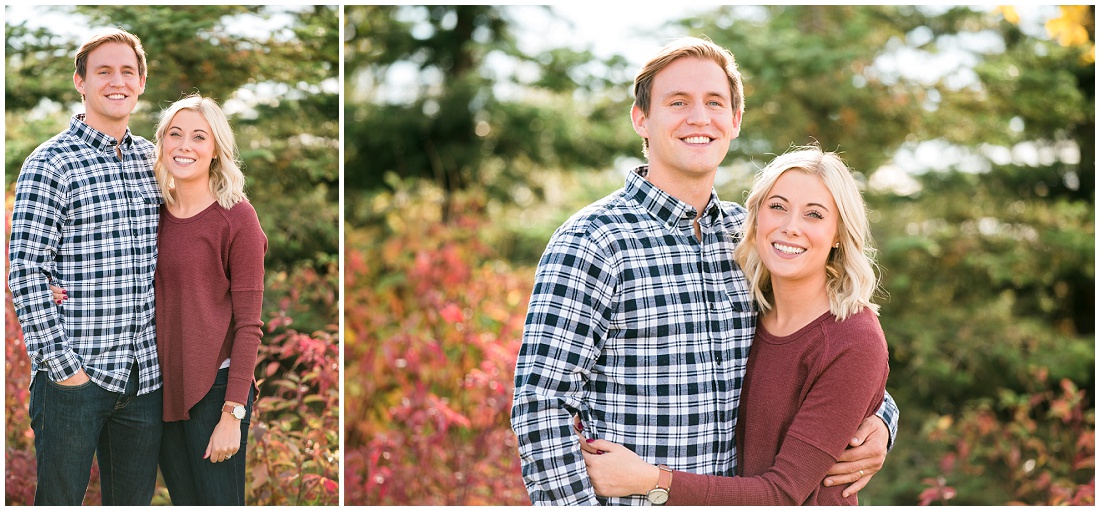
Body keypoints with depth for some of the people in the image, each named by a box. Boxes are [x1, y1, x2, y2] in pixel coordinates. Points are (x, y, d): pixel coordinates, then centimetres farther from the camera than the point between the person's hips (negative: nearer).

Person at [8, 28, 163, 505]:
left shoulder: (154, 160, 11)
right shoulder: (50, 164, -7)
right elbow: (26, 273, -11)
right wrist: (60, 365, -15)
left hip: (145, 375, 5)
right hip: (74, 376, -5)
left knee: (134, 499, 14)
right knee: (59, 498, 5)